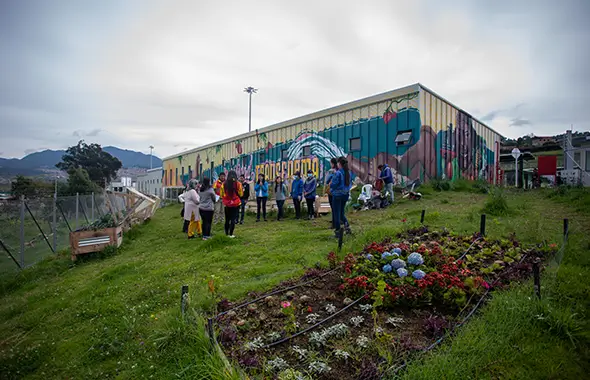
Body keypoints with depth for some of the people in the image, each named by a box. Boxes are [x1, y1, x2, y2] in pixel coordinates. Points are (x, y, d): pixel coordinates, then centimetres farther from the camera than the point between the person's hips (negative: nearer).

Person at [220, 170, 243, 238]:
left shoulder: (224, 184, -4)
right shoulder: (238, 184, -9)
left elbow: (221, 194, 3)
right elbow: (241, 194, -1)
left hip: (227, 204, 2)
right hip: (236, 204, -2)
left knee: (227, 219, 14)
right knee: (233, 219, 2)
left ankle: (226, 233, 22)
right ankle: (231, 234, 1)